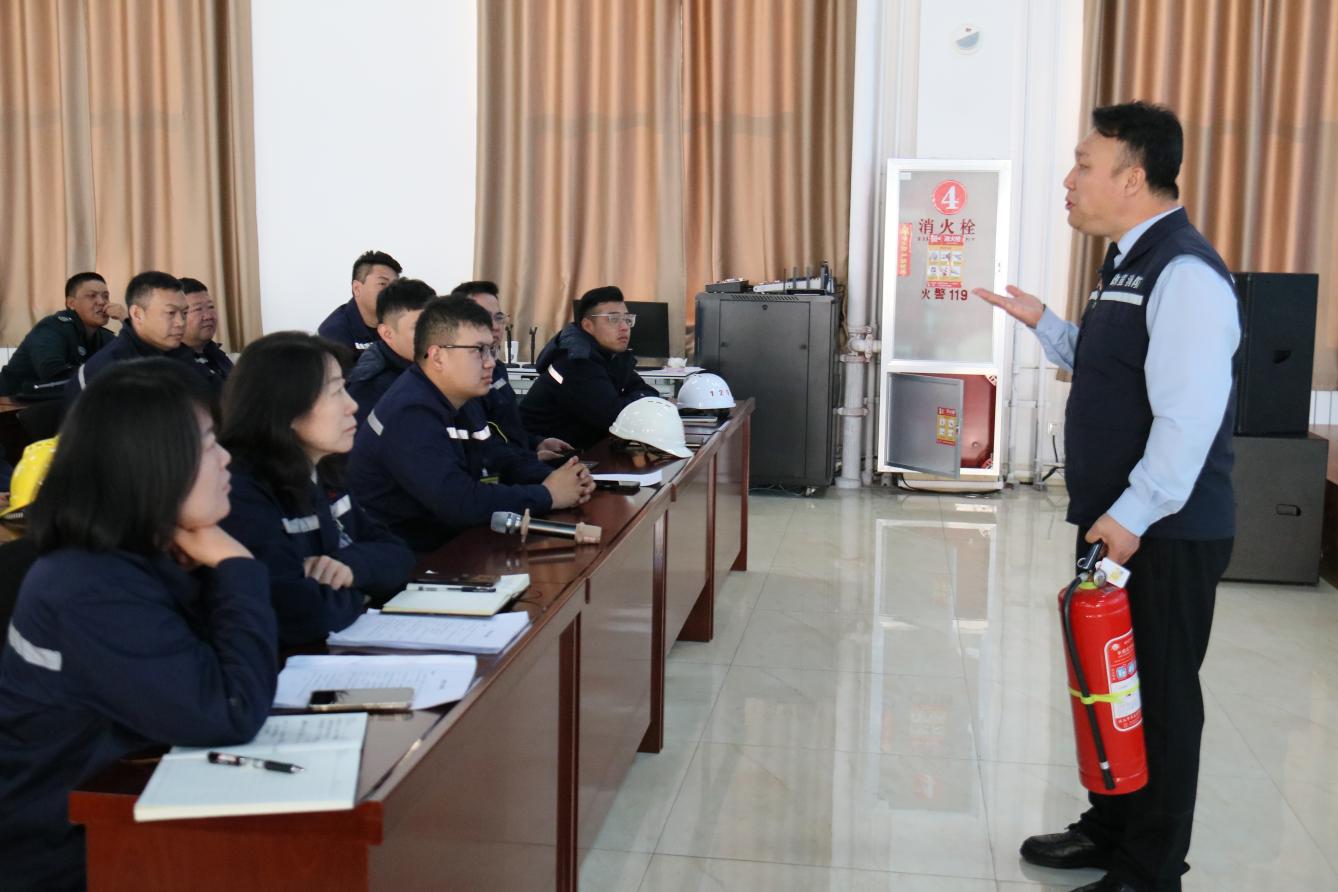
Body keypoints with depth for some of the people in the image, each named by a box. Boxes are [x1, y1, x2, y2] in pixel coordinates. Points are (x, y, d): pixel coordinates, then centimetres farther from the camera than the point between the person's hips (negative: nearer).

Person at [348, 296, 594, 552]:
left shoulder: (462, 400, 8)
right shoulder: (409, 415, -24)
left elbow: (504, 459, 11)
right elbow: (461, 503, -31)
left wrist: (556, 479, -9)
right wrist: (547, 495, -21)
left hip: (445, 539, 9)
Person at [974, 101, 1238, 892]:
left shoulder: (1184, 272, -20)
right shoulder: (1132, 263, 12)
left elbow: (1190, 415, -26)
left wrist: (1133, 515, -25)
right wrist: (1043, 324, 15)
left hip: (1164, 531, -10)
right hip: (1119, 521, 10)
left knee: (1159, 696, 3)